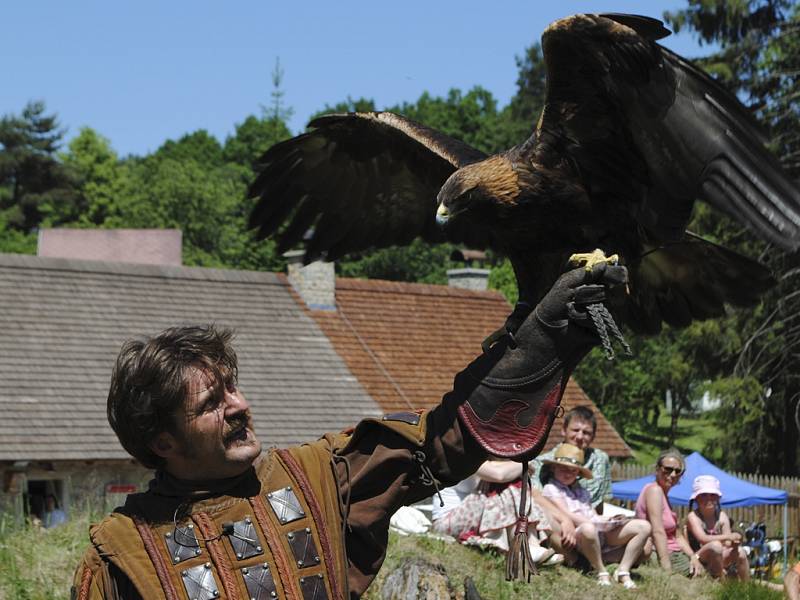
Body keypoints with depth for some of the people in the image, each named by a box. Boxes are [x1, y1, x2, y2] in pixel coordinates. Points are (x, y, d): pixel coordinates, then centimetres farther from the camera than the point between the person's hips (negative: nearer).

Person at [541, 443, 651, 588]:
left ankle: (623, 572, -10)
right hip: (577, 536, -8)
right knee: (588, 529, -46)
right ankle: (601, 573, -25)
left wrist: (610, 520, -2)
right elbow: (567, 516, -8)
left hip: (602, 534, 8)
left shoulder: (581, 491, 29)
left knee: (643, 526, -6)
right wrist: (596, 523, -18)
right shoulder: (551, 489, 5)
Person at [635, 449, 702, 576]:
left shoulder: (663, 493, 19)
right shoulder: (654, 490, -11)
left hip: (673, 555, 10)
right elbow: (658, 532, -21)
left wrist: (693, 557, -1)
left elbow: (678, 536, 16)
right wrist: (668, 571, -27)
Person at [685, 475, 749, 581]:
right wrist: (727, 537, -36)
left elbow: (728, 543, -4)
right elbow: (703, 539, -26)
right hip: (699, 560, -5)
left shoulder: (722, 516, 3)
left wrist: (734, 543, -29)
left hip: (720, 560, 5)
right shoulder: (693, 517, -11)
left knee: (740, 552, -20)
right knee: (715, 545, -33)